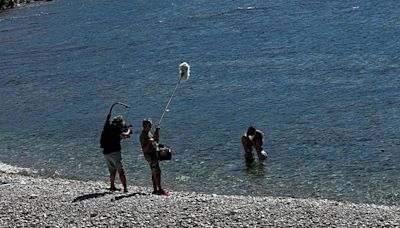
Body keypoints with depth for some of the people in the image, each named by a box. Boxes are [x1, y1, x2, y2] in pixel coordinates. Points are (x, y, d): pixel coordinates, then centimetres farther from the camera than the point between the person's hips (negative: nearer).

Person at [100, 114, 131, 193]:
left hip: (106, 152, 8)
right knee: (121, 171, -7)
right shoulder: (116, 128, -9)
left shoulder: (107, 126, 14)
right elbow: (123, 135, -22)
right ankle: (125, 188, -12)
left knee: (112, 171, 21)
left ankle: (112, 186, 26)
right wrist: (128, 131, -3)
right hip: (114, 151, -8)